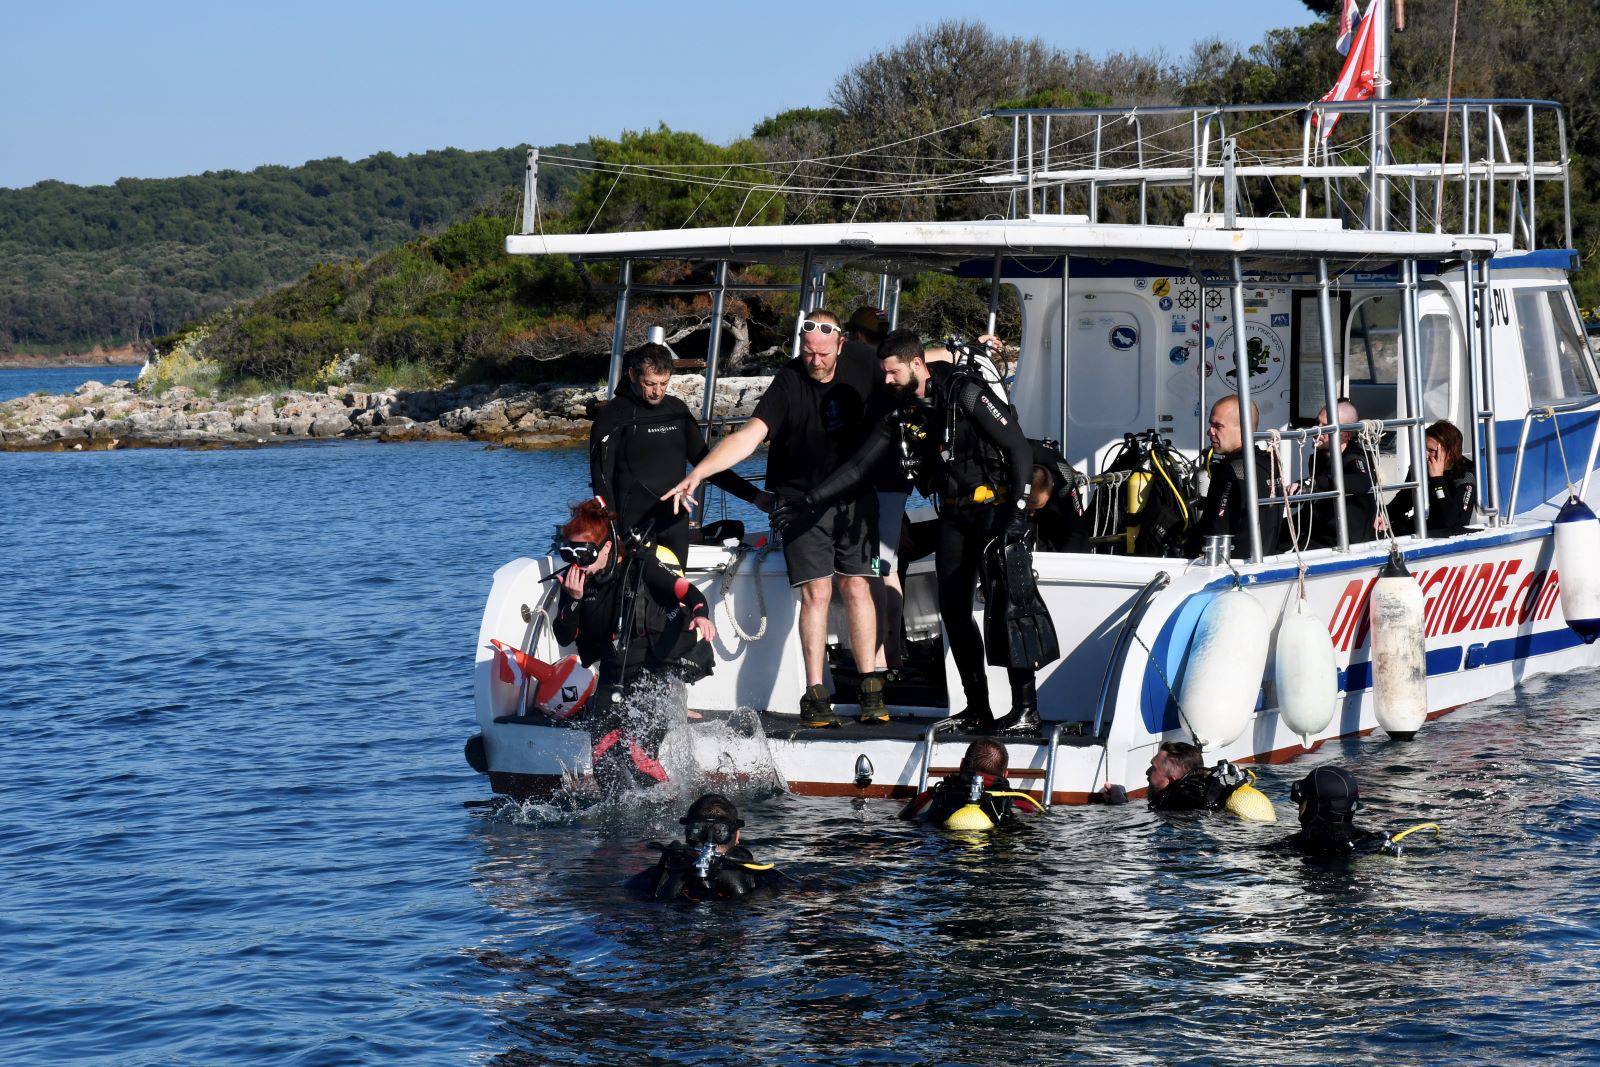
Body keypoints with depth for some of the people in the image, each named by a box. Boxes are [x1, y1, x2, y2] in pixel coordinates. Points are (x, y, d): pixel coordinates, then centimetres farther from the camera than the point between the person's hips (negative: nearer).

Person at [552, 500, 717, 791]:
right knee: (604, 757, -2)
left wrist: (700, 614, -38)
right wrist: (574, 600, -17)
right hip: (613, 677, 6)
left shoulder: (641, 567, -12)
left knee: (637, 752, -19)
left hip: (657, 672, -6)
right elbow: (564, 637, 0)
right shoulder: (574, 581, 2)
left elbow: (686, 591, -16)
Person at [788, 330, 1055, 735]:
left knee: (1006, 604, -15)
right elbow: (859, 466, 8)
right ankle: (978, 709, 7)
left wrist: (1017, 510, -22)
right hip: (954, 515, 7)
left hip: (994, 505, -7)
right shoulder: (901, 413, 4)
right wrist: (807, 500, 0)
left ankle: (1026, 709, -14)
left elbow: (1019, 448, -16)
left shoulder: (966, 394, -17)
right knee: (953, 609, 1)